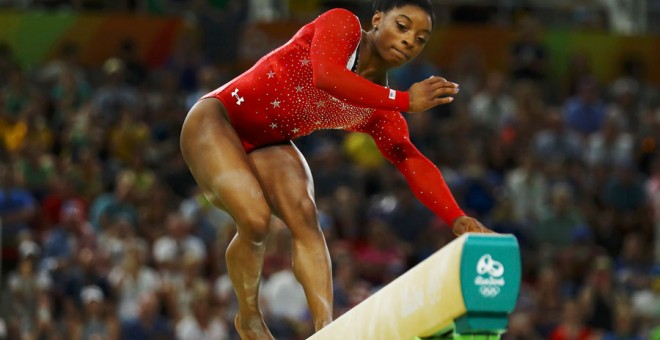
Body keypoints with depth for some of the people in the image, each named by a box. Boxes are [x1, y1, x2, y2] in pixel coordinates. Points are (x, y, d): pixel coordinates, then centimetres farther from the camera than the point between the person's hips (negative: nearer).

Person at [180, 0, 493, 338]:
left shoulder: (380, 111, -5)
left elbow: (413, 162, -18)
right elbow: (325, 76, -38)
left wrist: (457, 219, -34)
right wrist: (404, 101, -37)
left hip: (268, 146, 5)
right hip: (216, 120, -5)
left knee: (304, 215, -22)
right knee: (255, 219, -25)